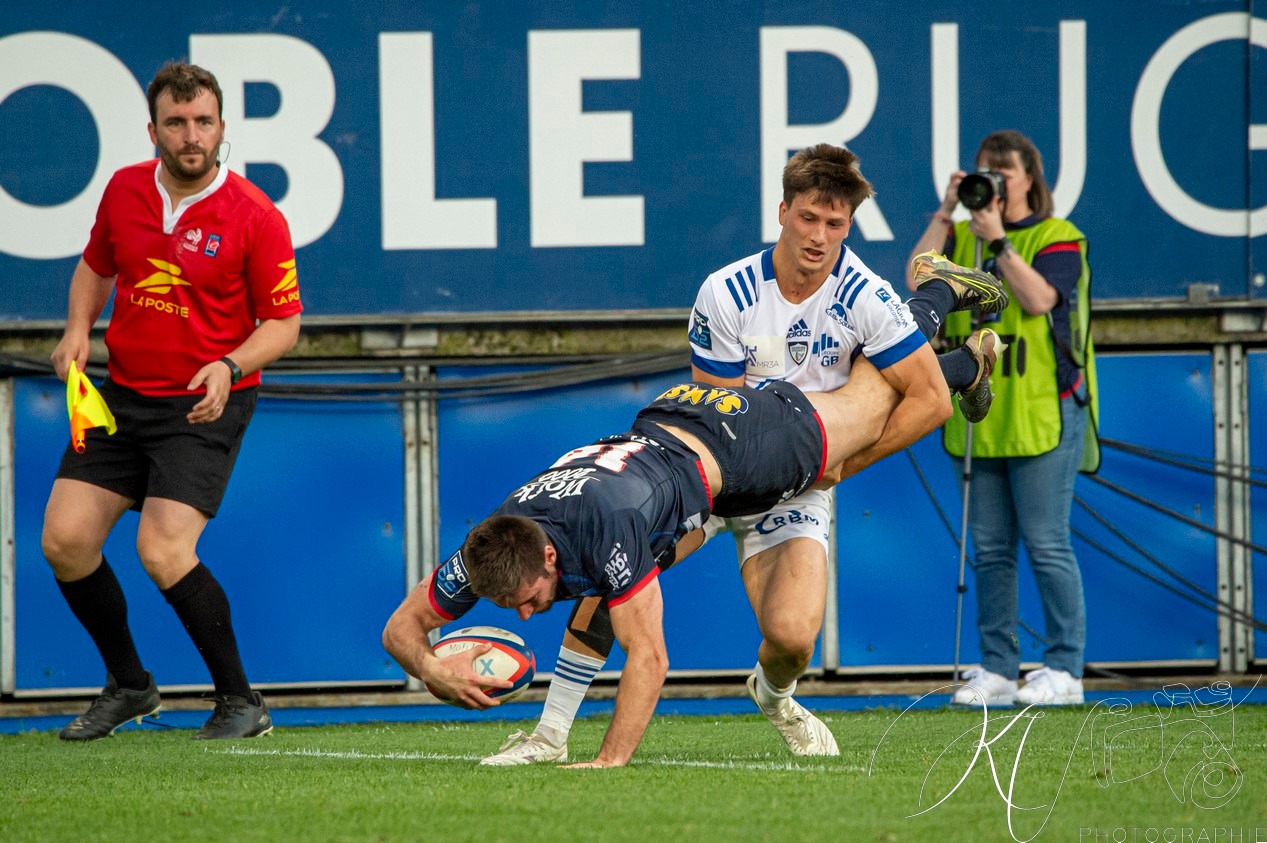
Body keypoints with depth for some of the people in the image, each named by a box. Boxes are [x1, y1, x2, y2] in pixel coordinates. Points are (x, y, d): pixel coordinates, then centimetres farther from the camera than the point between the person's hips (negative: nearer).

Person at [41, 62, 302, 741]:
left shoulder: (256, 217, -13)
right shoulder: (124, 190, 2)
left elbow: (283, 322, -8)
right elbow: (96, 265, 20)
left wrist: (231, 366, -25)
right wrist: (78, 326, 2)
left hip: (205, 406, -5)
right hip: (120, 397, 5)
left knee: (163, 551, -20)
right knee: (66, 540, -4)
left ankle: (240, 702, -5)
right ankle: (128, 685, 18)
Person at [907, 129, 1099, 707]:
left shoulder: (1058, 238, 0)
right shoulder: (961, 236, 12)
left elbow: (1040, 299, -17)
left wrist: (997, 240, -17)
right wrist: (945, 213, -7)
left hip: (1041, 415, -5)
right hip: (978, 420, 5)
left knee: (1046, 545, -6)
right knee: (989, 548, 6)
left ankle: (1064, 670, -1)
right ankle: (997, 670, 11)